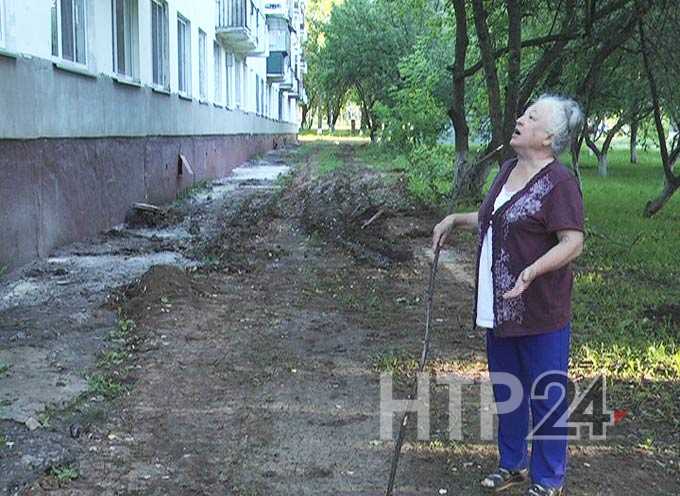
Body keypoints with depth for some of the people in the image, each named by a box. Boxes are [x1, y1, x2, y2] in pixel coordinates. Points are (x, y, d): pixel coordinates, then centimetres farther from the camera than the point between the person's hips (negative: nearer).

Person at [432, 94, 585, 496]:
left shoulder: (559, 182, -17)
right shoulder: (510, 169, 10)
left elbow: (574, 242, -23)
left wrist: (533, 270, -36)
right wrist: (457, 219, 17)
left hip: (540, 312, -9)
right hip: (499, 308, 9)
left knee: (546, 397, 5)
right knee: (506, 391, 20)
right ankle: (513, 464, 37)